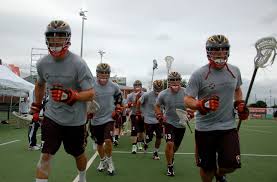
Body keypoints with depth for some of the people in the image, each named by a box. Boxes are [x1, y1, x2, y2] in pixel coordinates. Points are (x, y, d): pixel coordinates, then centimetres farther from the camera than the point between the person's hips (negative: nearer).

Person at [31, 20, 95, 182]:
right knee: (46, 155, -4)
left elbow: (90, 94, -18)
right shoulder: (42, 63, -5)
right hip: (52, 115, 3)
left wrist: (71, 96, -35)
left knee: (78, 154, 17)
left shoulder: (78, 64, -19)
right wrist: (36, 106, 21)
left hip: (75, 119, -2)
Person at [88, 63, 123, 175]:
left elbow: (119, 99, 13)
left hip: (109, 118, 0)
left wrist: (118, 109, 5)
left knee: (108, 140, -15)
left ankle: (109, 160, 13)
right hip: (96, 119, 1)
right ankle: (102, 161, 41)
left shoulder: (114, 87, -6)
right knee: (99, 143, 14)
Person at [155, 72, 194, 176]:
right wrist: (160, 116, -11)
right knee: (169, 143, -18)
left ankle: (171, 156, 53)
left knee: (176, 146, 18)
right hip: (169, 122, -2)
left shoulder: (186, 93, -14)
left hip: (182, 123, 2)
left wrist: (190, 113, -17)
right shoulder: (163, 94, -13)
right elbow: (157, 106, 4)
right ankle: (170, 166, 5)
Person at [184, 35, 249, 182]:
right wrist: (202, 105, -32)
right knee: (206, 168, 7)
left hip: (228, 126, 3)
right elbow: (187, 99, -13)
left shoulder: (235, 71, 4)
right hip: (205, 128, -3)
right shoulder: (199, 74, -11)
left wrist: (240, 104, 7)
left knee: (231, 164, -6)